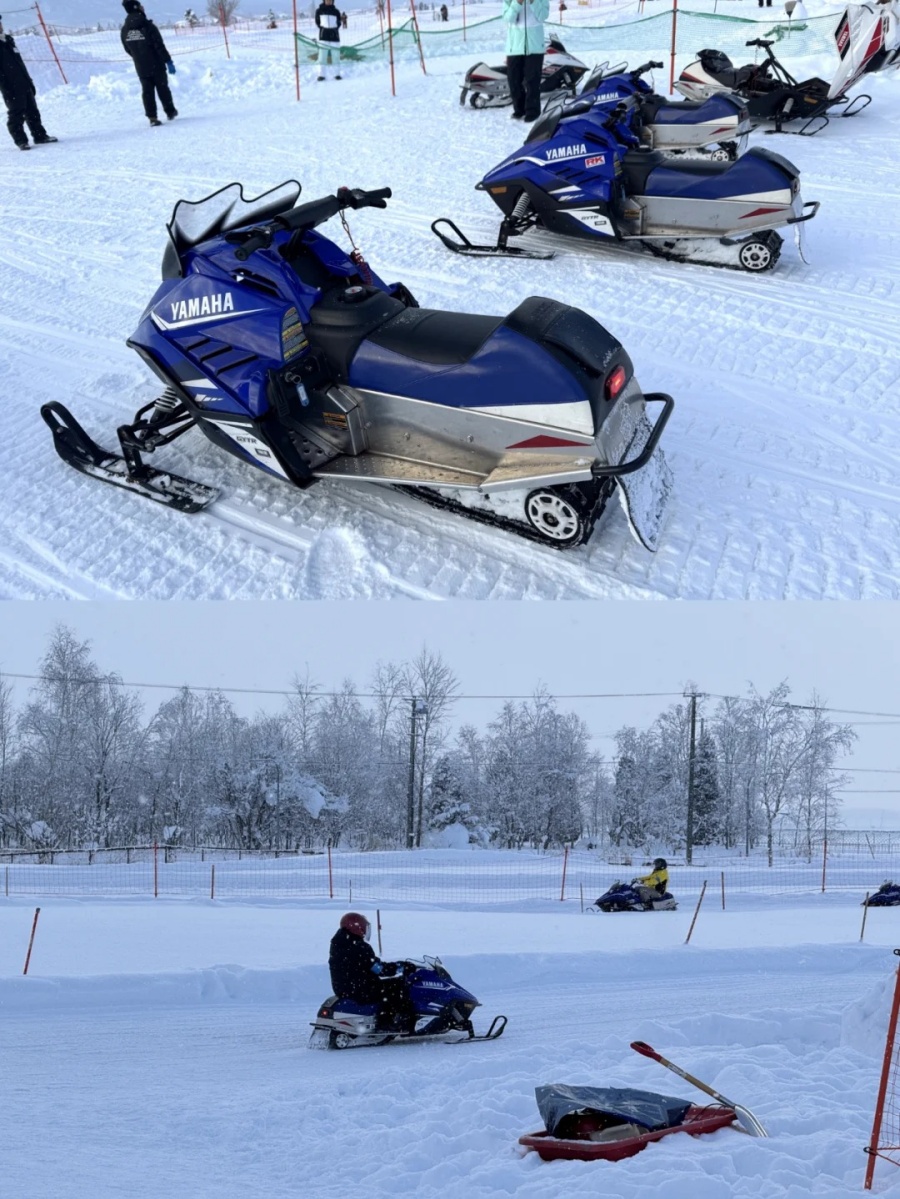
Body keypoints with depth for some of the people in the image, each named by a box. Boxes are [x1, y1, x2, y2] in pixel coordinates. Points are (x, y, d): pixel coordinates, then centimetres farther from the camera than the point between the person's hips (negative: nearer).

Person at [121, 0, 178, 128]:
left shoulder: (125, 30, -3)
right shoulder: (148, 26, -19)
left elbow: (128, 50, 8)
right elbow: (159, 46, -19)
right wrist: (168, 61, -13)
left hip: (141, 68, 3)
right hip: (156, 66, -3)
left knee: (147, 91, 8)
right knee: (162, 88, 13)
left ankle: (152, 117, 0)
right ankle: (170, 111, 25)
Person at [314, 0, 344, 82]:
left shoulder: (335, 11, 6)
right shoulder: (319, 11, 4)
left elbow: (339, 23, 12)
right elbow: (317, 21, 12)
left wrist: (334, 29, 0)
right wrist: (322, 28, 2)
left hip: (334, 37, 1)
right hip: (323, 37, -1)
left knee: (336, 56, 2)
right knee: (322, 56, -4)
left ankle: (337, 74, 10)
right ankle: (321, 75, -1)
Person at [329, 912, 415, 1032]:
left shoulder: (336, 945, 7)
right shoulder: (360, 947, -20)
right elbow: (378, 969, -21)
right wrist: (396, 968, -5)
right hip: (362, 991, -9)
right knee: (396, 985, -1)